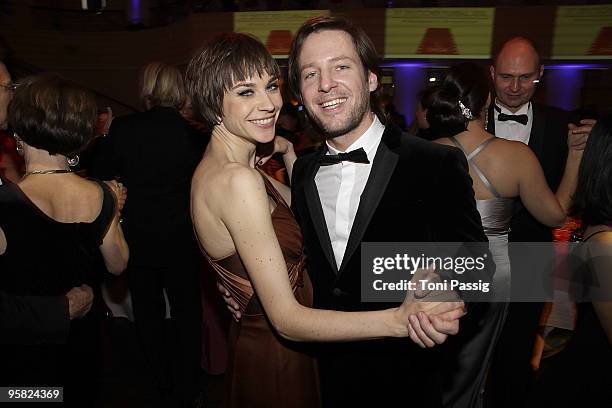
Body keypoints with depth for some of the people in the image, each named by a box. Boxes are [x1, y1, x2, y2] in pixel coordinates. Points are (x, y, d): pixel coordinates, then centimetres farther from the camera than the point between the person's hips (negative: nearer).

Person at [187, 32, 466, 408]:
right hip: (276, 361, -9)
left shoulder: (221, 168, 0)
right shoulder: (238, 180, -29)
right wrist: (398, 320, -40)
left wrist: (289, 152, 0)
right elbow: (286, 319, -32)